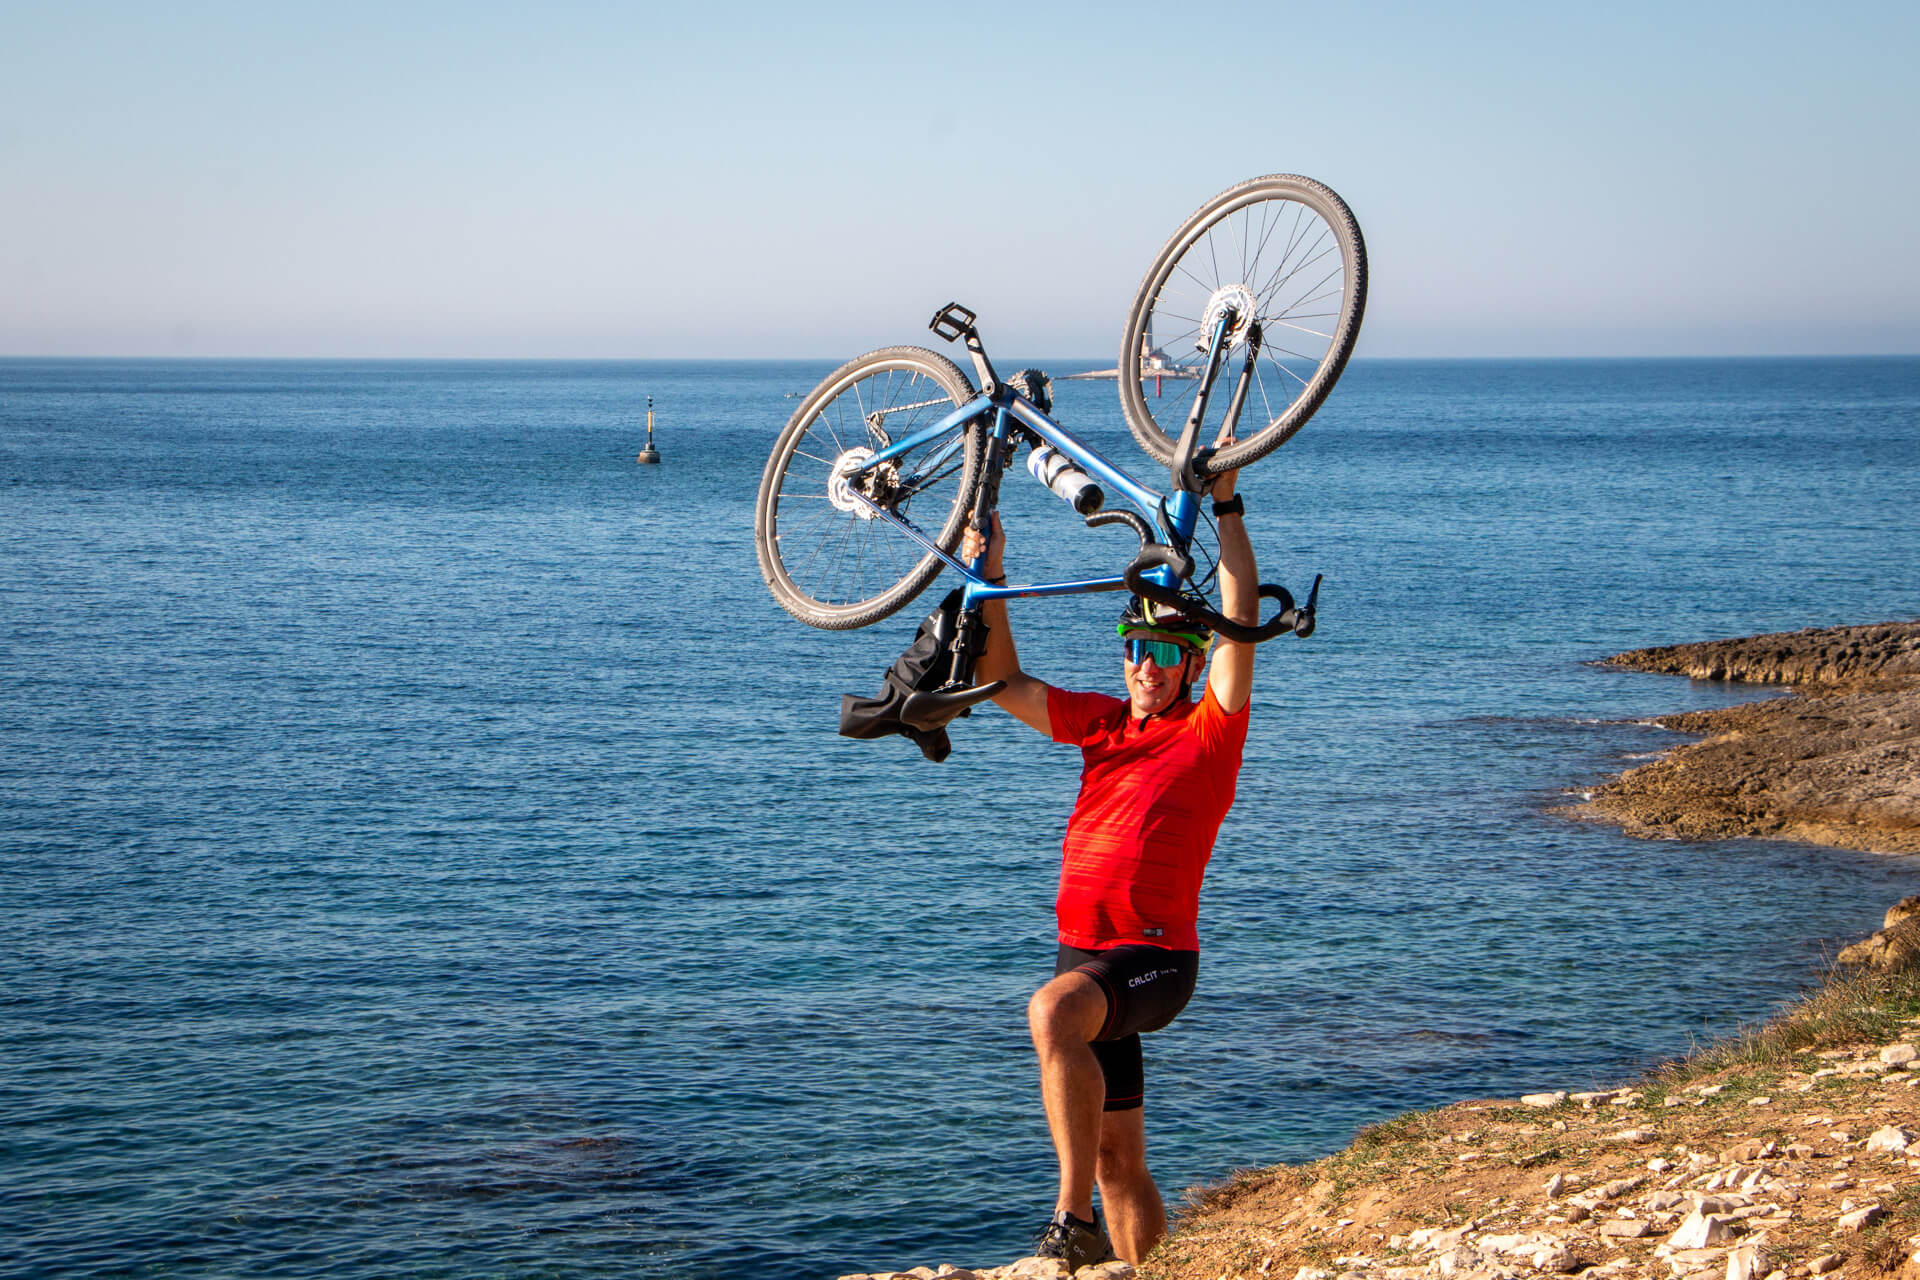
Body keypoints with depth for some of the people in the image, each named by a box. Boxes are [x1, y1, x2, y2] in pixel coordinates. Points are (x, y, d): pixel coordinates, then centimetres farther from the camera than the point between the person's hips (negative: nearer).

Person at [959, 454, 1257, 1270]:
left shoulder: (1210, 730, -2)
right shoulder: (1102, 722, 14)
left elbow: (1241, 624, -13)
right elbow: (1006, 686, 18)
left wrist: (1225, 508, -15)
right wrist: (990, 583, 9)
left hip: (1156, 955, -7)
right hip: (1086, 954, 7)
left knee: (1051, 1011, -36)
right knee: (1118, 1158, 12)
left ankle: (1074, 1220, -34)